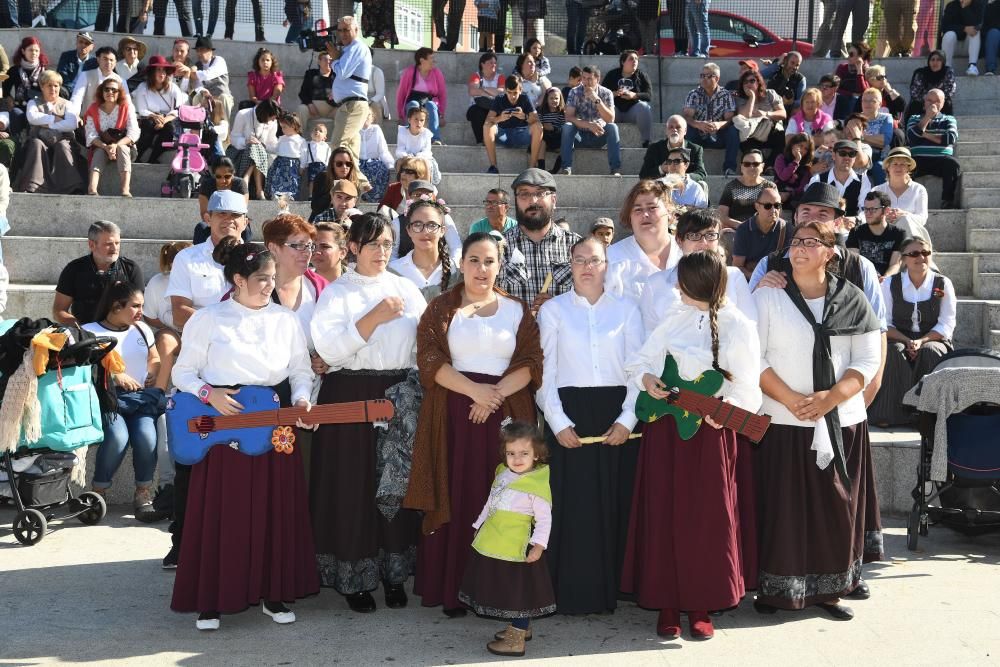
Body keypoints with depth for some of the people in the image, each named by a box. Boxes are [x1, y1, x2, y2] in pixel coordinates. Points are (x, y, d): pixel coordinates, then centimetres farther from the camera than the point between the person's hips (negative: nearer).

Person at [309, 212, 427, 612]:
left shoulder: (407, 290, 10)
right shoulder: (336, 293, 1)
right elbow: (329, 350, -12)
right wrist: (375, 317, -18)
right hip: (350, 397, -2)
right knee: (354, 487, 1)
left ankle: (393, 573, 20)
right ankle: (354, 578, 14)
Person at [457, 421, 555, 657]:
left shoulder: (538, 485, -16)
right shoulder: (503, 474, 7)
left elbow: (544, 518, -16)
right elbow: (490, 504, 19)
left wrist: (538, 544, -24)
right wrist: (480, 525, 22)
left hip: (516, 548, -8)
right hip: (492, 545, 8)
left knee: (518, 590, 1)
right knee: (504, 588, 19)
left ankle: (516, 640, 8)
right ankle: (520, 627, 35)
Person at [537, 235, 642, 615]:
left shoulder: (626, 309, 9)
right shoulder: (553, 310, 8)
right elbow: (545, 370, 3)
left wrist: (627, 419, -7)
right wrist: (558, 422, -7)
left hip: (617, 415, 1)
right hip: (569, 413, -1)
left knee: (614, 502, 2)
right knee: (573, 502, -2)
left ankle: (609, 589, 13)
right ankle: (573, 594, 7)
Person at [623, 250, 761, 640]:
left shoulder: (738, 326, -5)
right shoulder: (674, 319, 7)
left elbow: (747, 389, -7)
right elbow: (639, 361, 10)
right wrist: (646, 379, -11)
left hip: (710, 432, -3)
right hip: (665, 429, 3)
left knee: (707, 519, 3)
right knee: (663, 515, 4)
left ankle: (700, 607, 16)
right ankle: (667, 604, 14)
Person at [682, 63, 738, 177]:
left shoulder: (726, 95, 0)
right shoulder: (694, 94, 0)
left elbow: (730, 119, -11)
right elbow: (687, 116, -13)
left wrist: (719, 124, -36)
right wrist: (699, 124, -37)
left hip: (719, 138, 0)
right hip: (699, 137, 0)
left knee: (733, 129, -28)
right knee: (687, 128, -29)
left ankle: (730, 168, -26)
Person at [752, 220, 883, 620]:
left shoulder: (851, 299, 5)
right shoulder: (767, 297, 0)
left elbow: (868, 359, 2)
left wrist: (830, 397, -13)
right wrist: (791, 400, -14)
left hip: (842, 422, 2)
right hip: (784, 423, -2)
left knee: (837, 507, 6)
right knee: (782, 507, 0)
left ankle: (829, 589, 18)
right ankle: (775, 588, 11)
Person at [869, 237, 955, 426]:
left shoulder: (943, 284, 1)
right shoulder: (890, 284, 2)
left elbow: (946, 325, -3)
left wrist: (921, 341, -19)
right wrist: (906, 341, -18)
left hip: (933, 340, 0)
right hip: (899, 339, 0)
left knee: (930, 352, -34)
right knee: (893, 351, -33)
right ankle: (891, 412, -28)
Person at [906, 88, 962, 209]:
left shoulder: (949, 120, 20)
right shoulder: (914, 119, 21)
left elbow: (951, 138, -3)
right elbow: (911, 137, -2)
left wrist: (926, 135, 0)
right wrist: (928, 116, -2)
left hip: (941, 159, 0)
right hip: (919, 159, 0)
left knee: (953, 165, -34)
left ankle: (948, 200, -25)